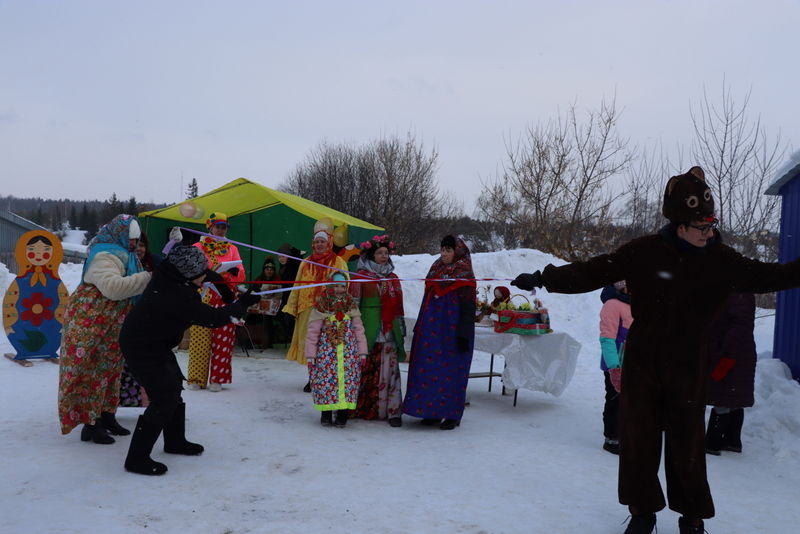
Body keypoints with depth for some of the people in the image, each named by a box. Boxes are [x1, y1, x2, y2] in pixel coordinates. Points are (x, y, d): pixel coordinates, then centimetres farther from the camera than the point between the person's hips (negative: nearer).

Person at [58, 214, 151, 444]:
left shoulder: (123, 255, 13)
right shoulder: (104, 257, -19)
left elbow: (129, 287, 17)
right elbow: (113, 287, -35)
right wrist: (146, 278, -29)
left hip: (111, 325, 10)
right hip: (89, 323, -10)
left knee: (110, 368, 15)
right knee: (91, 371, -5)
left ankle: (107, 417, 26)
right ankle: (90, 424, 0)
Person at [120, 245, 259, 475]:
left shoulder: (165, 273, -9)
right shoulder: (180, 298, -32)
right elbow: (214, 318, -20)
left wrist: (220, 279, 7)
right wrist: (241, 304, -8)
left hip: (155, 342, 10)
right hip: (143, 348, -10)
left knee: (173, 386, 19)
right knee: (164, 398, -10)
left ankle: (175, 441, 36)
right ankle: (137, 458, -3)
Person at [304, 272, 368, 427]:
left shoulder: (351, 306, 8)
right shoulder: (321, 307, -1)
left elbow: (359, 330, 8)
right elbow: (312, 332, -1)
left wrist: (362, 351, 4)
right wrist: (310, 355, -4)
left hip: (348, 353, 2)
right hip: (326, 351, -2)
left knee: (347, 380, -1)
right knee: (325, 379, -3)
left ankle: (342, 414, 8)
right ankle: (326, 413, 12)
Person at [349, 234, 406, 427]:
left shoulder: (392, 278, 16)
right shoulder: (361, 275, 1)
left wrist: (401, 328, 16)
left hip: (389, 330, 4)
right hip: (368, 329, -4)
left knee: (390, 369, 0)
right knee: (365, 369, 0)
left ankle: (392, 411, 2)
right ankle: (361, 408, 12)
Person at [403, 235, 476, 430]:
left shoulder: (465, 276, -5)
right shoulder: (435, 270, 16)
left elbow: (468, 308, -10)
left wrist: (464, 334, -17)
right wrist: (420, 327, 20)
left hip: (451, 331, -7)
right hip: (431, 330, 7)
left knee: (451, 371, -4)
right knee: (429, 369, 5)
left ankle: (452, 415, 5)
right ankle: (433, 413, 13)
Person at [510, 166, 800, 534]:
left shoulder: (720, 260, -4)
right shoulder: (644, 252, -10)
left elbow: (767, 277, 4)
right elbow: (591, 272, -11)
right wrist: (542, 279, -17)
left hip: (687, 368, 0)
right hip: (641, 362, 0)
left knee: (686, 443, 6)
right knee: (638, 437, 7)